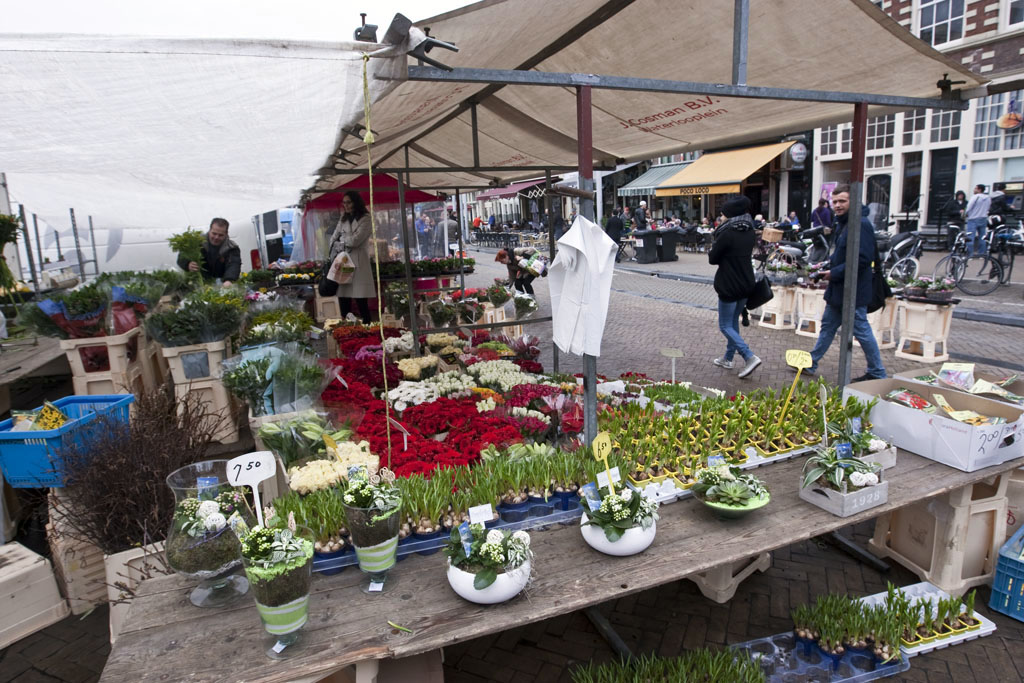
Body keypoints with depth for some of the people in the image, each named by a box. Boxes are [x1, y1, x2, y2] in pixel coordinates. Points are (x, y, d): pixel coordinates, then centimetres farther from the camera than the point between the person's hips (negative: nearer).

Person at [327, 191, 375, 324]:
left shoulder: (365, 219, -1)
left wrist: (341, 239, 5)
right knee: (343, 303, 2)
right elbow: (333, 239, 16)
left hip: (358, 264, -6)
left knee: (361, 303, -6)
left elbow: (355, 240, -10)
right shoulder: (343, 219, 19)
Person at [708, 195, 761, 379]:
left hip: (729, 286, -8)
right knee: (734, 322, 19)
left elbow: (712, 259, -13)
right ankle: (728, 358, 29)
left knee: (725, 326, 2)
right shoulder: (749, 232, 4)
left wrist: (712, 251, 6)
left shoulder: (727, 233, -20)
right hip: (746, 284, 8)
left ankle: (750, 357, -9)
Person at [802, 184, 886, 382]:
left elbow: (862, 259, -25)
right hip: (837, 288, 10)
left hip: (853, 291, -10)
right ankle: (811, 364, 25)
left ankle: (877, 373, 15)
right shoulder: (842, 224, 12)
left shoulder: (860, 224, -19)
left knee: (862, 331, 1)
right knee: (828, 326, 16)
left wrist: (834, 273, -20)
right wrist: (829, 267, 7)